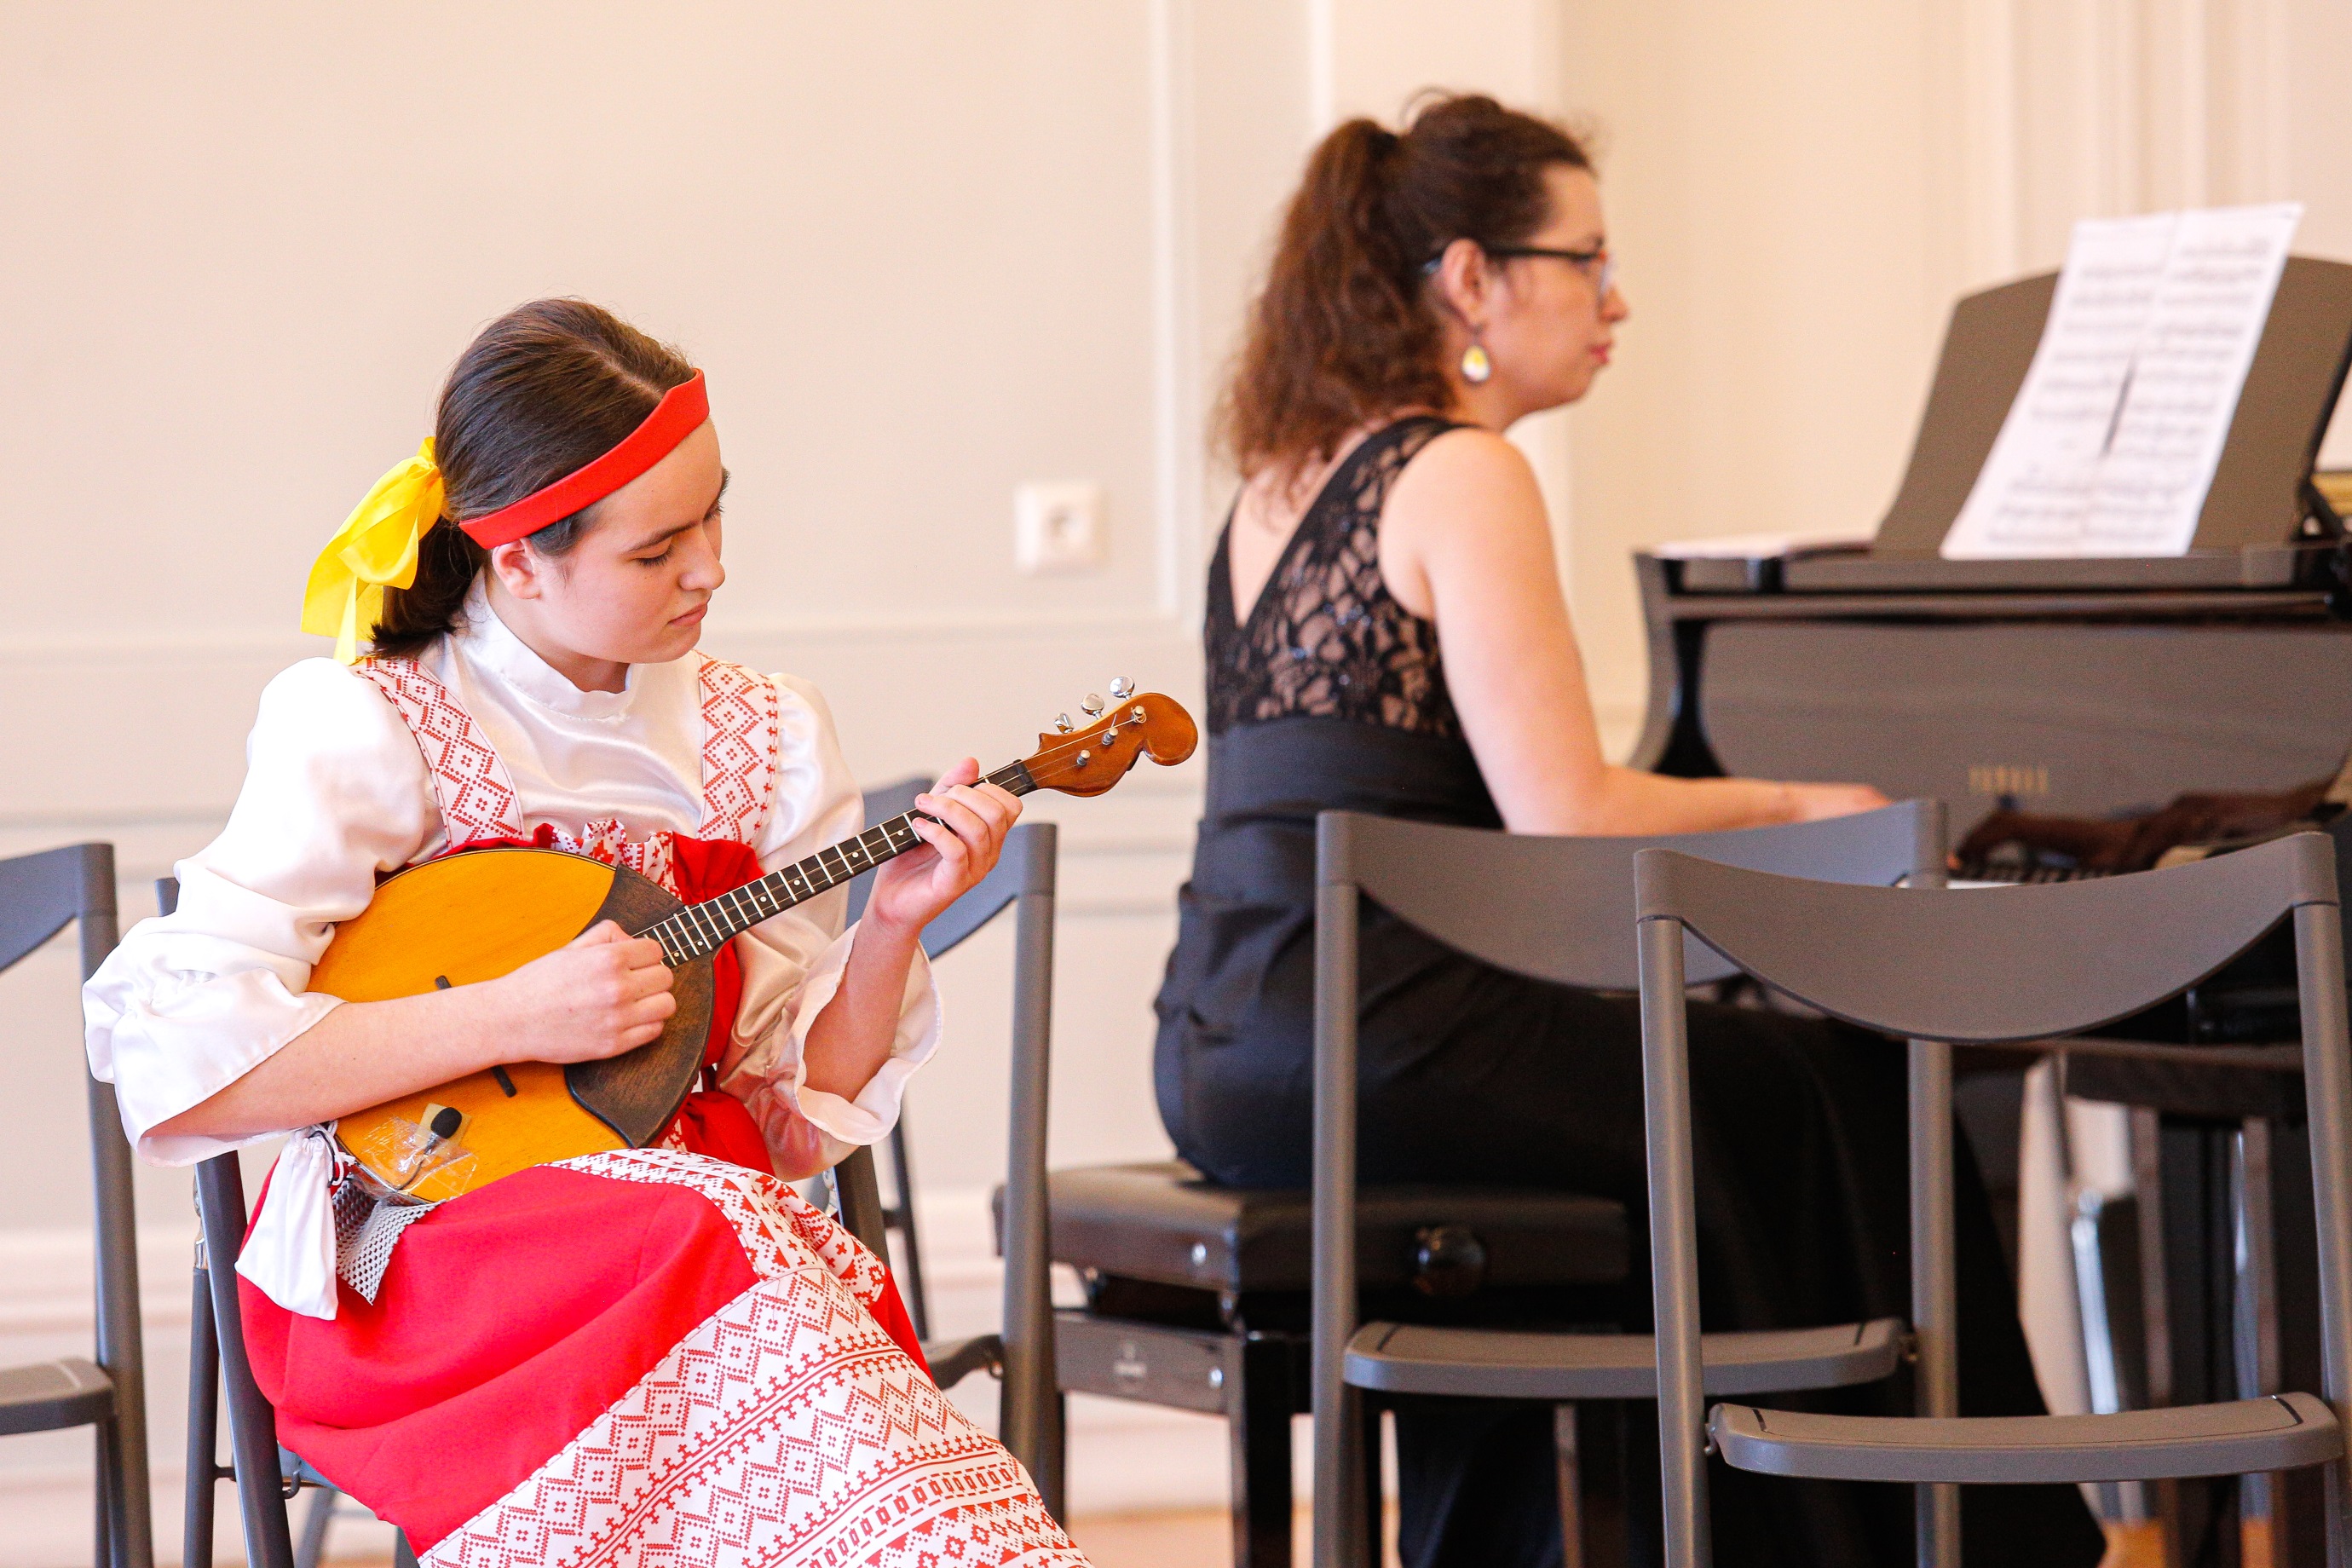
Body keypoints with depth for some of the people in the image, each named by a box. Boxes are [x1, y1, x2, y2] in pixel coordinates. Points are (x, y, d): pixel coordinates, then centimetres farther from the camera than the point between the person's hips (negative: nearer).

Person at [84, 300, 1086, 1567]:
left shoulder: (764, 739, 9)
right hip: (421, 1265, -3)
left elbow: (793, 1121, 12)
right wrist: (511, 1018, -18)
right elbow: (172, 1062, -16)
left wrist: (889, 935, -5)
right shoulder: (366, 732, -7)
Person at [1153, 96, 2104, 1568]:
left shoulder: (1286, 478, 16)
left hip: (1223, 1054, 9)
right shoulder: (1464, 477, -10)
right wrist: (1794, 805, -1)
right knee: (1829, 1100, 1)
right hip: (1369, 1047, -9)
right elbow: (1566, 818, -16)